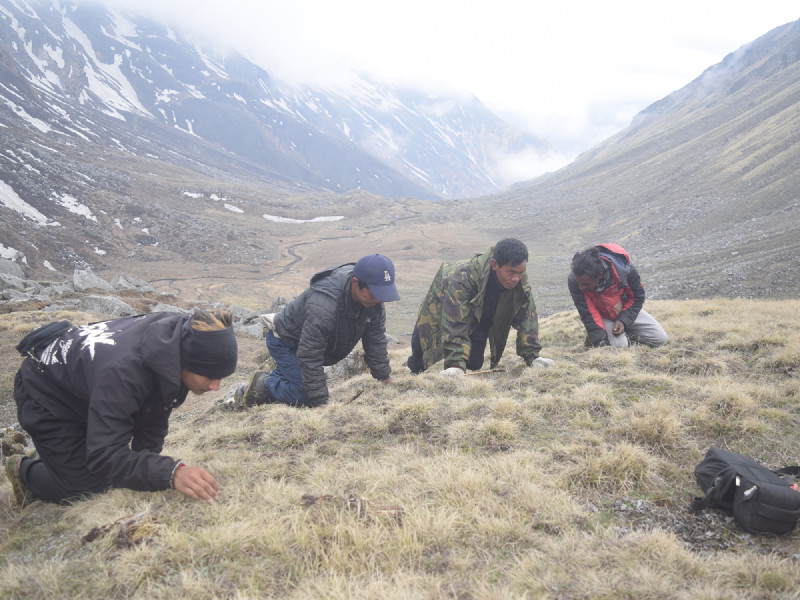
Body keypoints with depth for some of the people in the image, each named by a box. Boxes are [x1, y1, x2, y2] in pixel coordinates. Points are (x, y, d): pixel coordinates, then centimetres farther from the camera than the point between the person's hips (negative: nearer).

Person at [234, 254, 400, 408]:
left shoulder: (373, 296, -19)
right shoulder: (323, 305, -42)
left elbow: (376, 339, -5)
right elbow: (310, 357, -37)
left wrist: (385, 376, -4)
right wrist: (320, 402, -34)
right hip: (285, 342, -8)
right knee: (305, 397, -19)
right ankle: (262, 384, 0)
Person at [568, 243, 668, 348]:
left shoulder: (624, 270, -32)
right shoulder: (574, 280, -34)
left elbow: (637, 297, -13)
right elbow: (588, 315, -28)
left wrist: (624, 321, -25)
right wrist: (601, 341, -35)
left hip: (626, 311, 2)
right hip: (602, 317, -2)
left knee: (661, 338, -2)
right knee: (619, 345, -27)